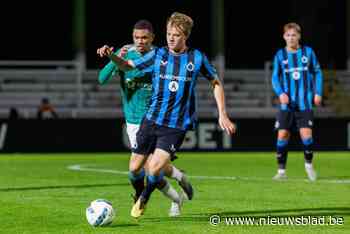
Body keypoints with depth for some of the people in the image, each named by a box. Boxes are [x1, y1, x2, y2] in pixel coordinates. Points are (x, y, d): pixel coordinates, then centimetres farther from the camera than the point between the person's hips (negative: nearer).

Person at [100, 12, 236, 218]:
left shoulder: (197, 58, -1)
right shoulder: (157, 55, 2)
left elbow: (216, 83, 10)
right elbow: (128, 66, 10)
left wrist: (223, 114, 5)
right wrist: (111, 56, -11)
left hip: (177, 126, -3)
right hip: (152, 120, 3)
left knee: (154, 168, -17)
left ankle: (144, 199, 15)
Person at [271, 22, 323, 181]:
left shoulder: (308, 52, 3)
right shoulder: (280, 55, 4)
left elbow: (317, 73, 10)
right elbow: (275, 77, 5)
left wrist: (318, 93, 0)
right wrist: (280, 93, -12)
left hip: (305, 103, -1)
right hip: (287, 103, 1)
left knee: (306, 135, -10)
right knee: (282, 135, -4)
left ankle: (309, 164, 15)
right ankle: (281, 171, 8)